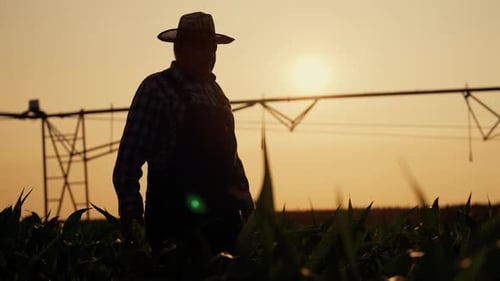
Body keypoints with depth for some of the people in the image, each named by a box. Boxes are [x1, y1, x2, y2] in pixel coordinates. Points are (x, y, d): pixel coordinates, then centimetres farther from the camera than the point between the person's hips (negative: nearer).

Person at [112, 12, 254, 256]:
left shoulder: (215, 91, 18)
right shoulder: (157, 88, -3)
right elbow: (131, 151, -8)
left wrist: (245, 198, 17)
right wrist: (129, 205, -14)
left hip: (221, 209, 7)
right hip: (174, 212, -6)